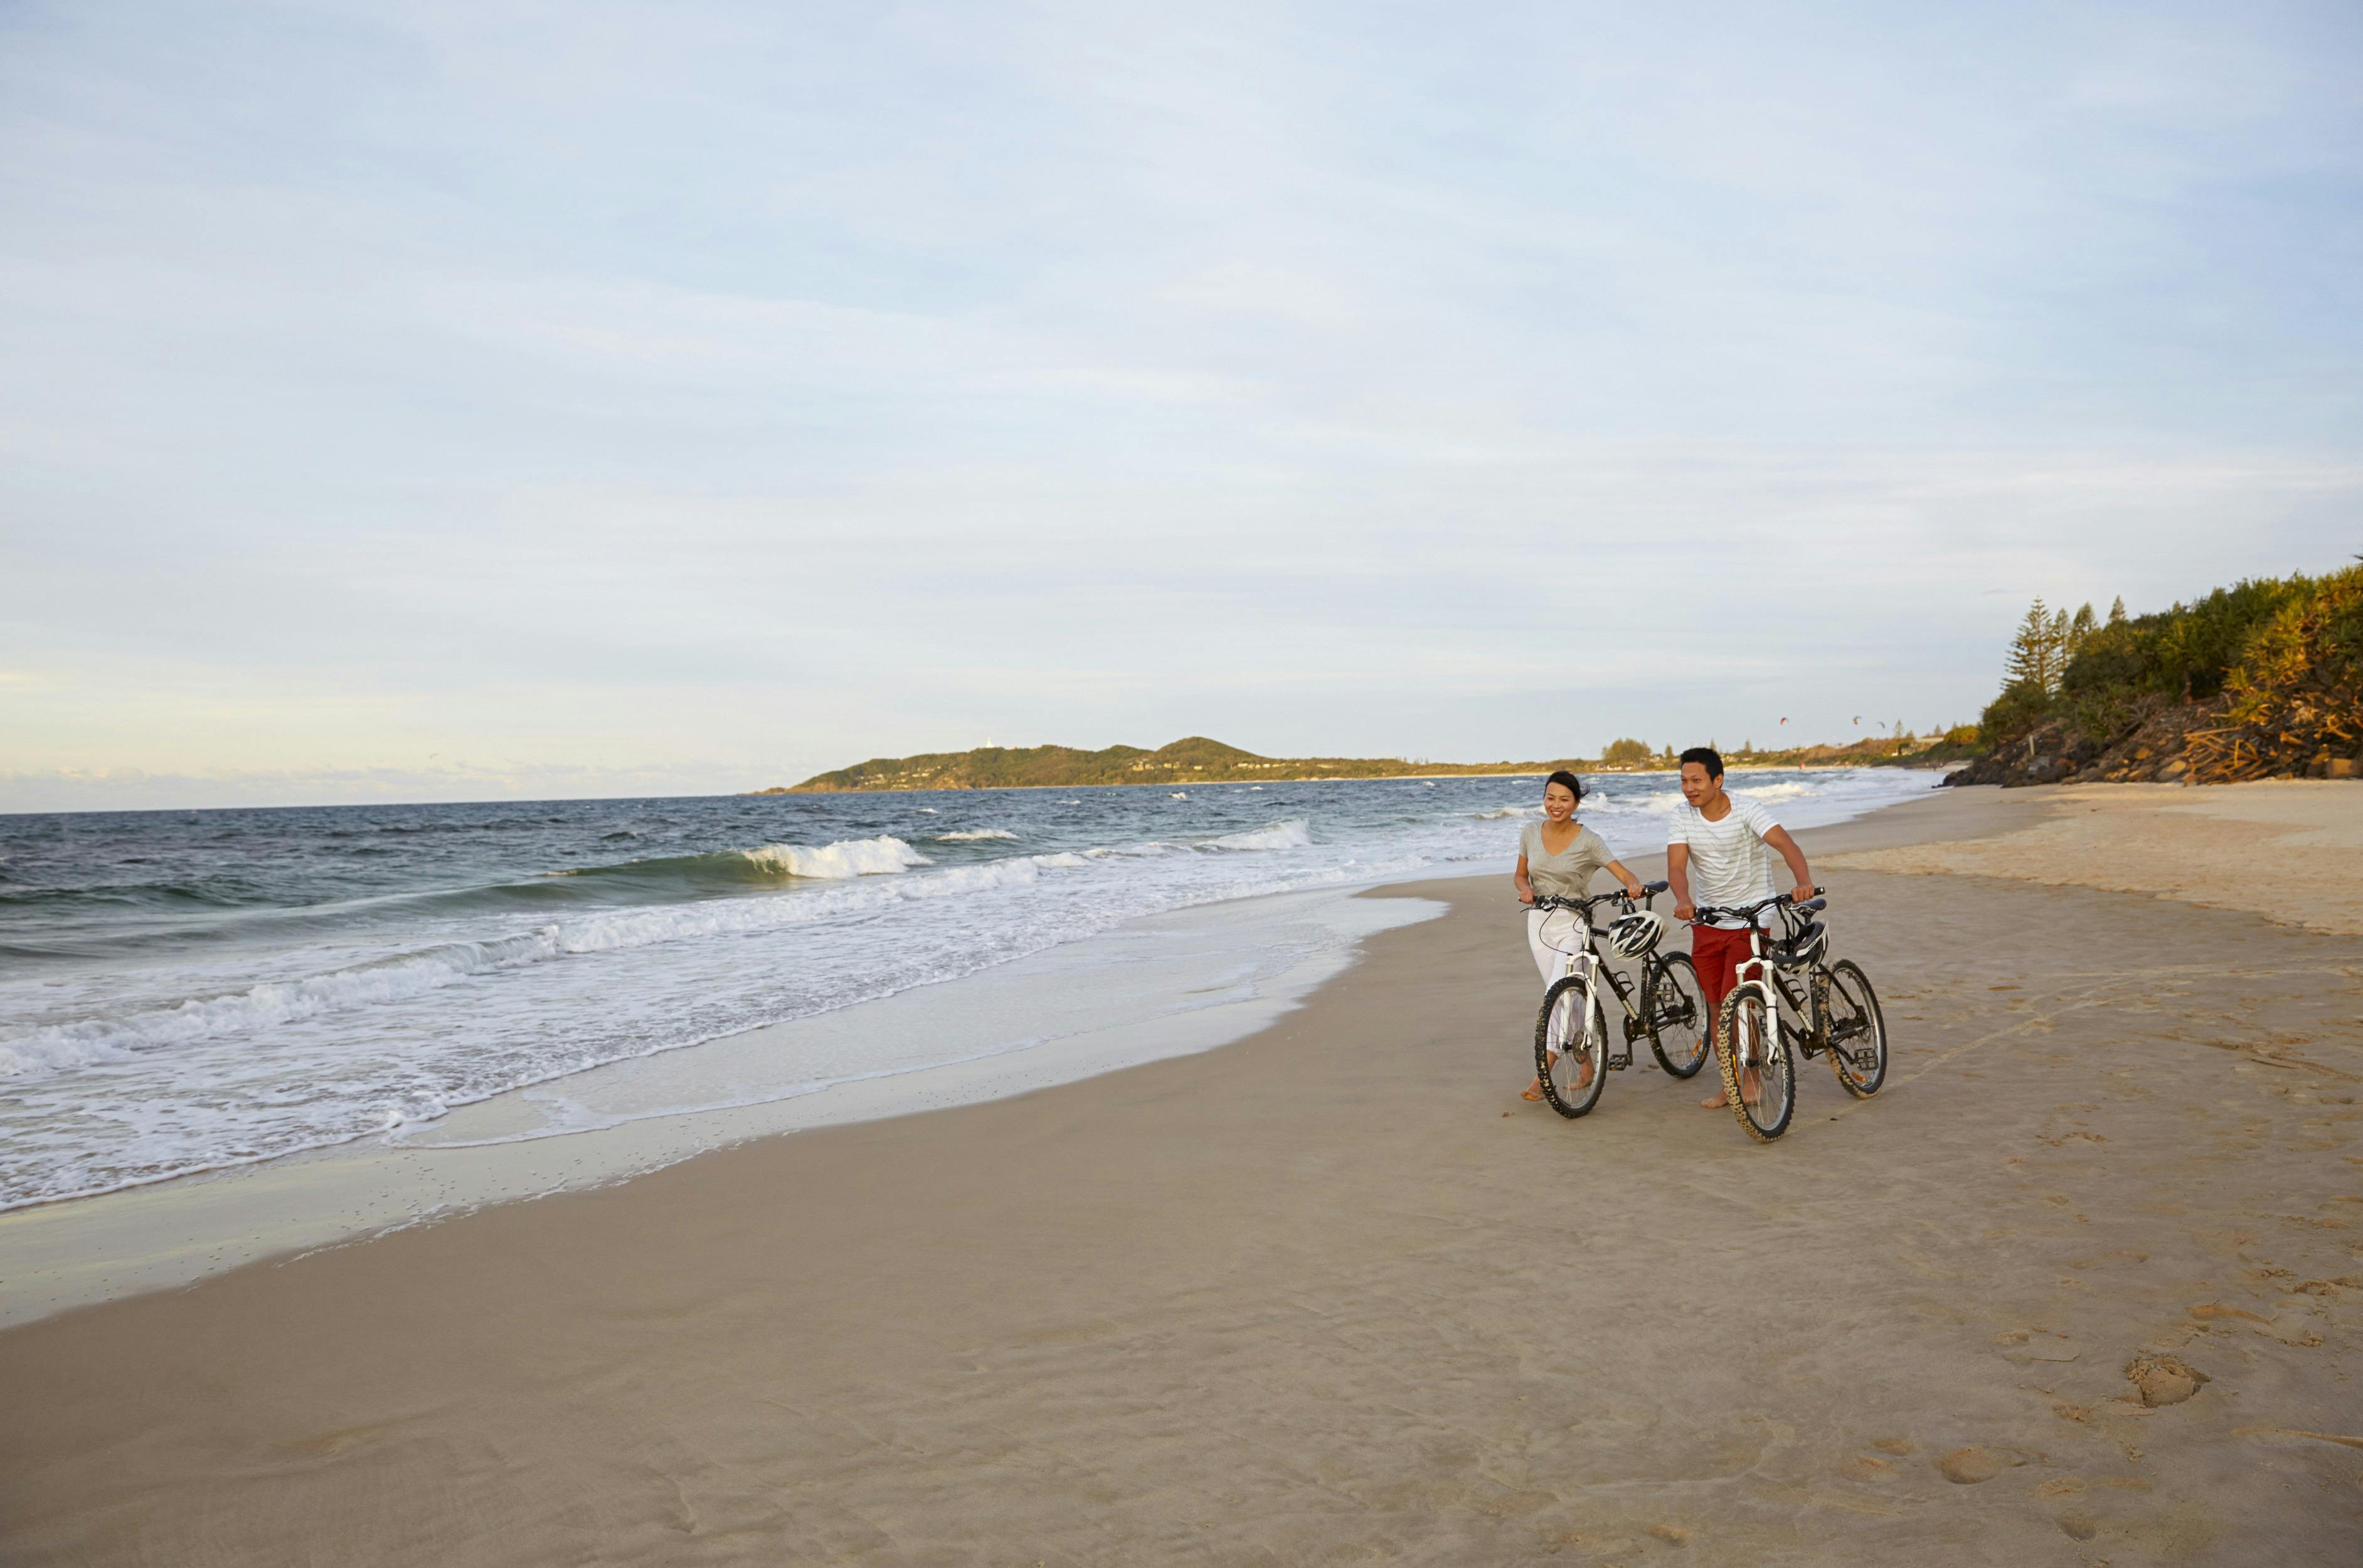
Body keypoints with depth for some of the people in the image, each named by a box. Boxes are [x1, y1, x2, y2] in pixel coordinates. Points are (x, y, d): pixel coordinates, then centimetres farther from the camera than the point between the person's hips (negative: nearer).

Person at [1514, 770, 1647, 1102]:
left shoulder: (1588, 841, -9)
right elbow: (1520, 875, 13)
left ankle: (1542, 1076, -15)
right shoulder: (1531, 833, 2)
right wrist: (1525, 889, -10)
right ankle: (1586, 1064, 25)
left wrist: (1634, 885, -36)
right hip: (1539, 921, 4)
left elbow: (1624, 874, -13)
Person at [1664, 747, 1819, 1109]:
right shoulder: (1683, 816, -4)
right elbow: (1676, 867, -13)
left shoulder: (1747, 810, -14)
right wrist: (1683, 901, -35)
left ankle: (1752, 1075, 14)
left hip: (1750, 920, -4)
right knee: (1715, 1007, 8)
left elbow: (1785, 844, -28)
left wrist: (1804, 880, -47)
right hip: (1707, 922, 4)